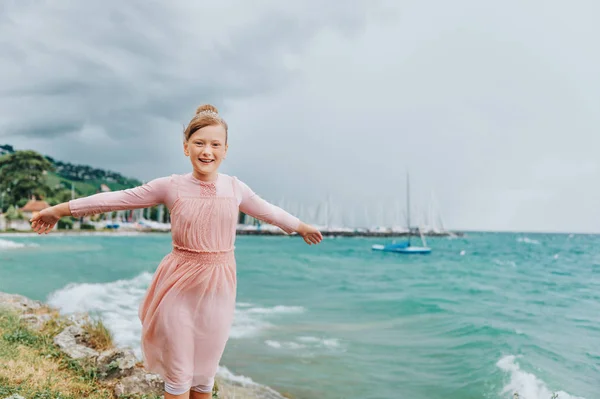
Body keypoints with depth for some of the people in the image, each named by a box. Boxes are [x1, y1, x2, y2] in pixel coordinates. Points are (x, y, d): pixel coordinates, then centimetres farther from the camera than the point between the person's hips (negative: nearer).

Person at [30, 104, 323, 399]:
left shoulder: (235, 188, 1)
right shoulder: (171, 186, -6)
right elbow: (117, 198, -3)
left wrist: (302, 227, 29)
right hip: (179, 287, -2)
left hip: (219, 289, 2)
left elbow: (268, 211, 16)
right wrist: (60, 209, -1)